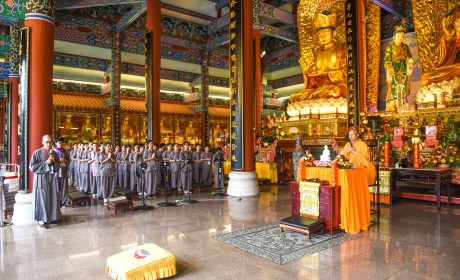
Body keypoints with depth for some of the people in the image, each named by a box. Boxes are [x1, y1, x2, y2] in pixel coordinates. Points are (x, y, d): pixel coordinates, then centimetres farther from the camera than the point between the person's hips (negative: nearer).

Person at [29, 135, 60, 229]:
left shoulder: (54, 153, 8)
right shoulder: (37, 153, -6)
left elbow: (58, 167, 10)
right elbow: (32, 167, -11)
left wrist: (54, 161, -9)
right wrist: (46, 163, -17)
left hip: (51, 179, 5)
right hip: (41, 179, -5)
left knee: (52, 199, 7)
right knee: (42, 200, -1)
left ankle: (50, 217, 18)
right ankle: (40, 220, 7)